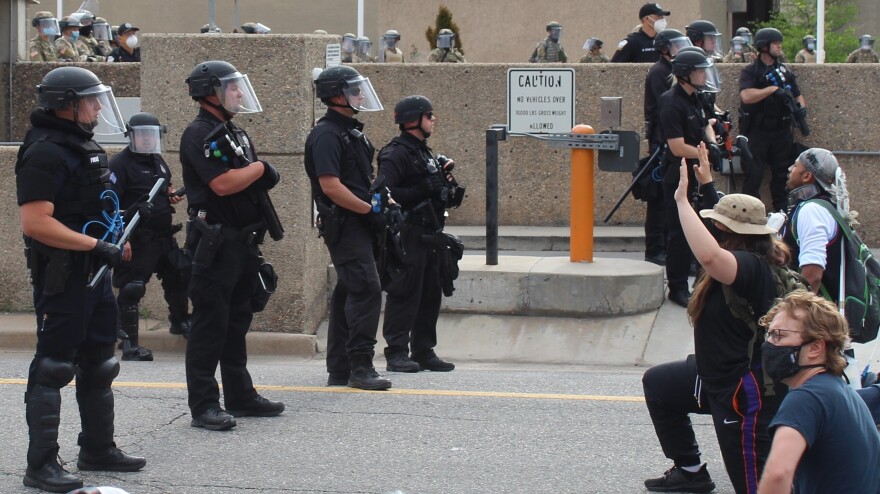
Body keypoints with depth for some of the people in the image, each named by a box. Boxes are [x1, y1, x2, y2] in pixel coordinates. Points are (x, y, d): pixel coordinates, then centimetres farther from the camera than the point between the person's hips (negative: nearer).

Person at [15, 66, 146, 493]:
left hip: (94, 272, 10)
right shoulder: (44, 153, -17)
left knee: (98, 363, 17)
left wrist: (116, 243, 16)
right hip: (61, 276, -10)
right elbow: (36, 222, -25)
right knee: (52, 368, -5)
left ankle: (98, 449, 30)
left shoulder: (85, 147, 14)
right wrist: (95, 245, -24)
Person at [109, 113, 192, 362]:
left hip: (163, 235, 8)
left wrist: (172, 194, 9)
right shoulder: (121, 164, -10)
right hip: (137, 238, -8)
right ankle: (129, 344, -4)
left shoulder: (158, 161, 16)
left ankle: (180, 321, 37)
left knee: (179, 275, 15)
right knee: (131, 288, -7)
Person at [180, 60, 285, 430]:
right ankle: (203, 405, -4)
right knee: (210, 324, -6)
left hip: (243, 242, 9)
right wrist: (258, 168, -8)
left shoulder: (235, 134, 17)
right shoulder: (199, 135, -12)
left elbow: (267, 180, 18)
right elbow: (223, 184, -22)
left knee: (238, 321, 15)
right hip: (215, 243, -9)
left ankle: (240, 396, 23)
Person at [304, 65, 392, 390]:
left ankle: (339, 369, 15)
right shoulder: (326, 135, -13)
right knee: (366, 289, -15)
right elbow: (331, 186, -21)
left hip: (359, 223, 10)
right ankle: (360, 366, -14)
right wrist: (371, 210, -19)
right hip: (345, 225, -10)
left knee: (348, 293, 11)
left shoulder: (351, 131, 18)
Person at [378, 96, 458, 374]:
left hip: (429, 235, 9)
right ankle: (397, 353, -5)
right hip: (408, 238, -9)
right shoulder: (396, 154, -11)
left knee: (430, 295, 10)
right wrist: (421, 191, -22)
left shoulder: (425, 153, 19)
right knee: (404, 294, -8)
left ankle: (424, 352, 17)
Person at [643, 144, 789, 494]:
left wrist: (683, 200, -39)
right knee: (658, 384, 28)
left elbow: (709, 255, -49)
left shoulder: (752, 268, -28)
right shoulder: (749, 260, 0)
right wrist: (706, 185, 24)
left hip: (746, 393, -11)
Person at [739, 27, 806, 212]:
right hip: (757, 130, -5)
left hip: (781, 130, 5)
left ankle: (782, 212, 16)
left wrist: (801, 107, -6)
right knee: (753, 174, -6)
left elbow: (798, 96, 16)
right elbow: (746, 96, -20)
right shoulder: (750, 72, -4)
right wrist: (773, 89, -22)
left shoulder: (785, 72, 13)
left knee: (782, 173, 8)